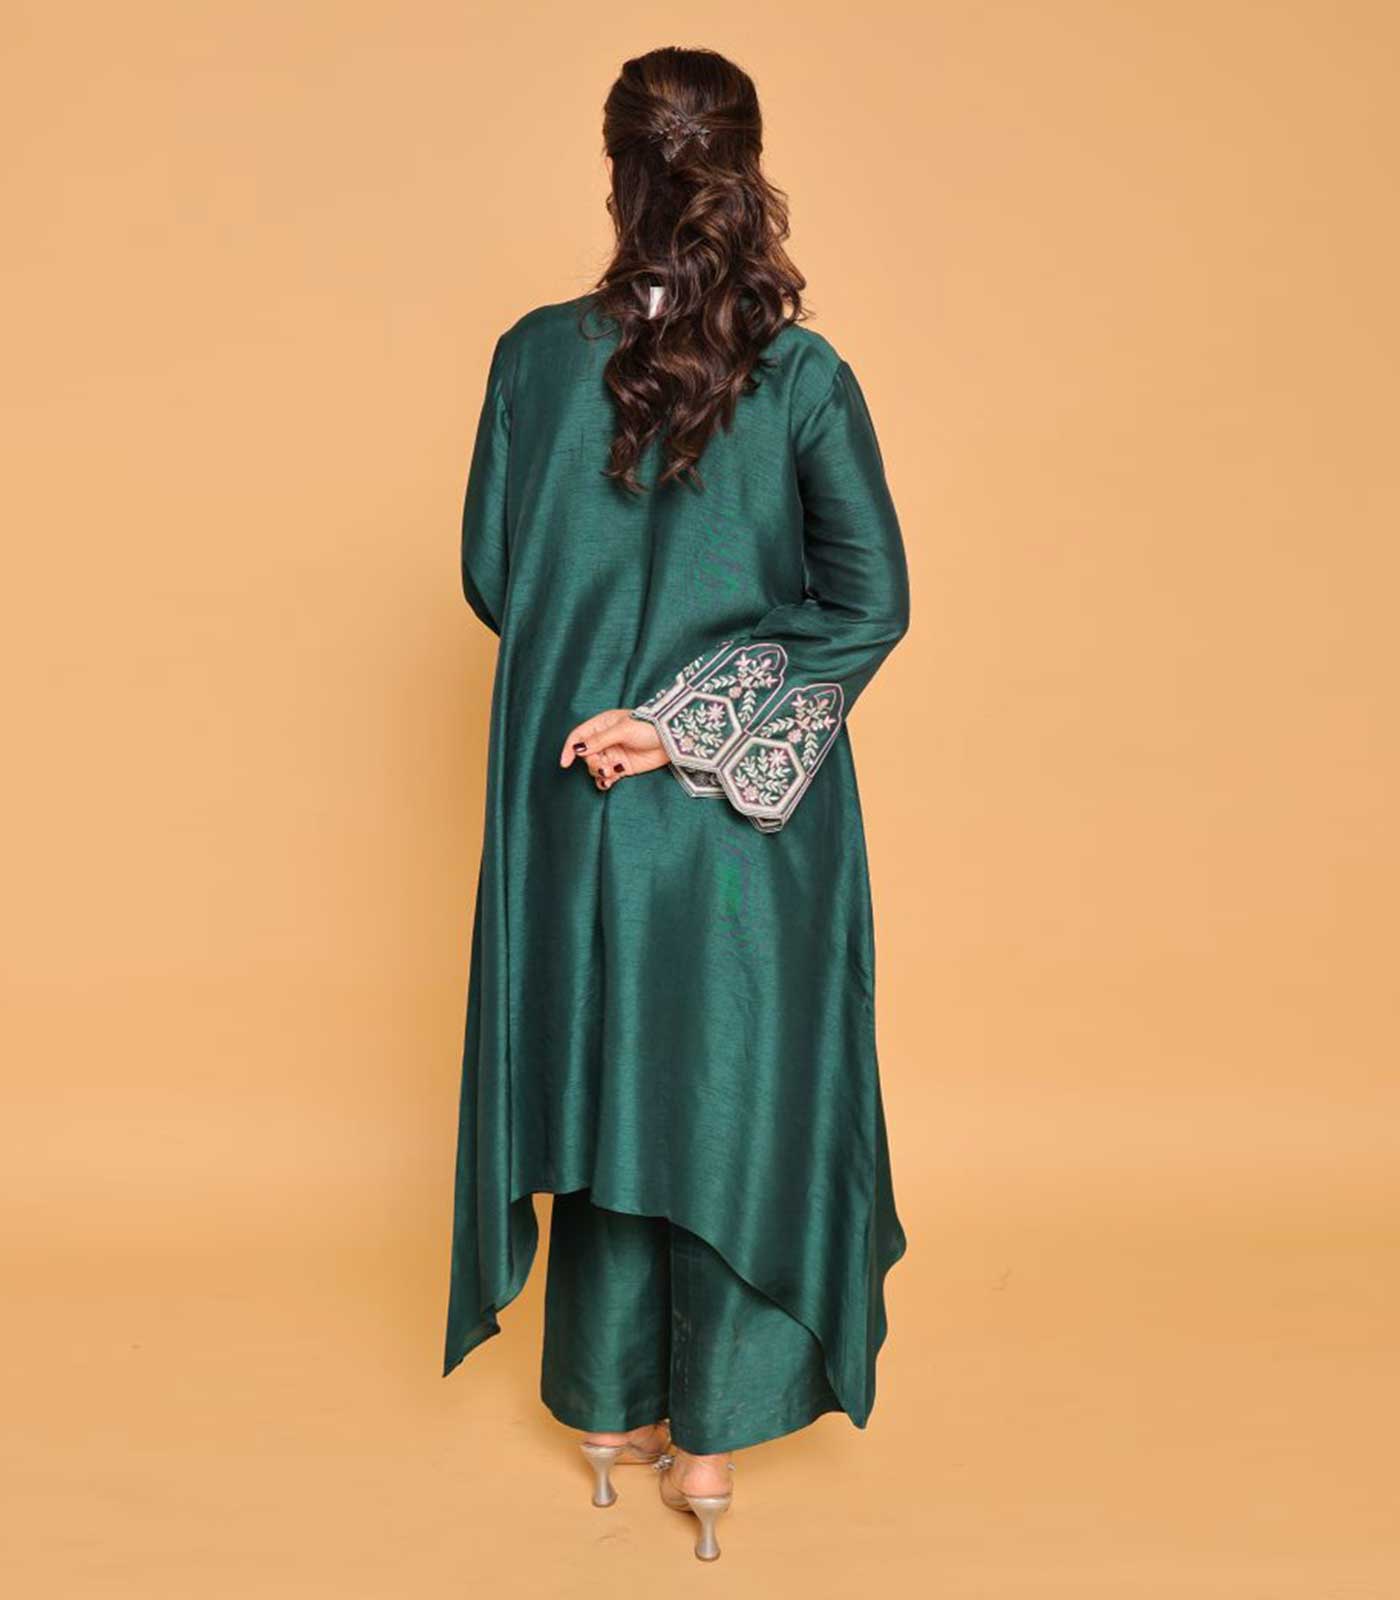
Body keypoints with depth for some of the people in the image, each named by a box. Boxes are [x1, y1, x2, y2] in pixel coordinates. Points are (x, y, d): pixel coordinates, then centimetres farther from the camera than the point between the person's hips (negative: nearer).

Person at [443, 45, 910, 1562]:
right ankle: (711, 1436, 23)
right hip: (752, 809, -1)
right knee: (739, 1081, 13)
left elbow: (488, 576, 1)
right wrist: (704, 714, -11)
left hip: (576, 794, 2)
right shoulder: (805, 376, -9)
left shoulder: (538, 354, -6)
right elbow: (871, 601, -14)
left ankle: (612, 1408, 31)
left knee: (599, 1074, 16)